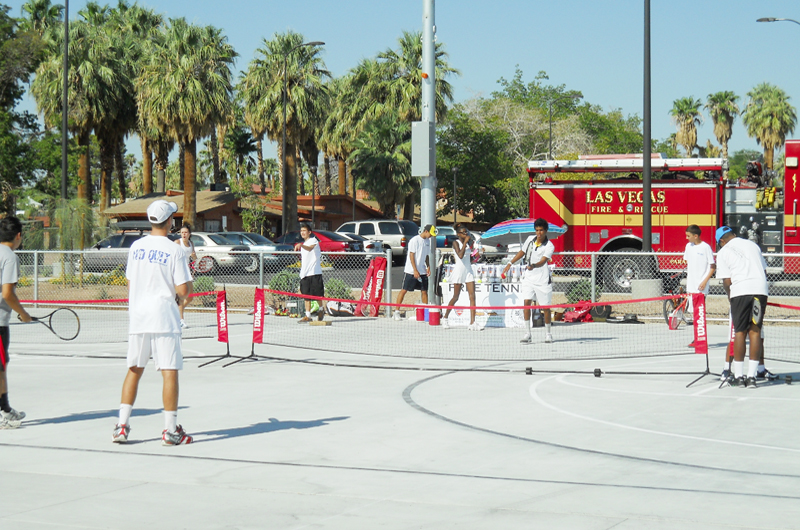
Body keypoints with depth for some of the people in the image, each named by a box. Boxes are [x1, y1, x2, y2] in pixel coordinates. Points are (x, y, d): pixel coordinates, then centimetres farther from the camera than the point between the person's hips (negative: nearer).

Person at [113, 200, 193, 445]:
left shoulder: (136, 247, 5)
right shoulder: (173, 250, -9)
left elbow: (129, 283, 11)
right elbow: (183, 289, -11)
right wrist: (179, 297, 10)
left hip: (137, 318, 5)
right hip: (164, 319, -5)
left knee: (134, 370, 12)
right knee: (170, 372, -1)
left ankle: (122, 426, 9)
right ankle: (171, 430, 0)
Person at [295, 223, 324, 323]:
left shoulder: (313, 241, -5)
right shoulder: (304, 244, 20)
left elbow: (310, 248, -29)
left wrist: (301, 245, -46)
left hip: (315, 272, -7)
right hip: (304, 274, 7)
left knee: (318, 294, 1)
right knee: (307, 295, 2)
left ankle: (321, 310, 24)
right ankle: (307, 316, 1)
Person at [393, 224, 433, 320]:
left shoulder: (427, 241, 12)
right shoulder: (415, 240, -11)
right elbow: (411, 255, -14)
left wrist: (428, 267, 6)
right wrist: (415, 270, -18)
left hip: (422, 271, 7)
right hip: (410, 271, -7)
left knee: (424, 291, 4)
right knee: (404, 290, -2)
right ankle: (397, 311, 2)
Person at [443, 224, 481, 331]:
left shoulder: (468, 242, 10)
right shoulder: (456, 243, -7)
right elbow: (460, 255, -21)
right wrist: (465, 242, -19)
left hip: (468, 271, 5)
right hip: (459, 271, -5)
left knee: (472, 296, -8)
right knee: (455, 297, 3)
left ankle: (472, 323, -12)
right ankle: (445, 318, 23)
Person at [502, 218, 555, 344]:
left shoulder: (549, 246, -13)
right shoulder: (530, 239, 2)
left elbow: (543, 261, -28)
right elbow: (522, 252, 19)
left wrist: (534, 265, -47)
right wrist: (510, 263, 23)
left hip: (542, 280, -4)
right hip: (528, 277, 4)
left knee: (545, 307, 2)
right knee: (526, 302, -9)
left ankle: (548, 333, 20)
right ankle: (527, 333, -5)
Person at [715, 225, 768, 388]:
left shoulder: (723, 252, 5)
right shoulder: (752, 245, 18)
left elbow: (727, 281, 0)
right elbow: (764, 270, 19)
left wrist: (729, 294, 17)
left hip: (740, 290, -3)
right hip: (760, 289, 3)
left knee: (740, 332, 5)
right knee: (755, 331, 5)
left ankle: (738, 376, 7)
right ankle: (751, 377, 2)